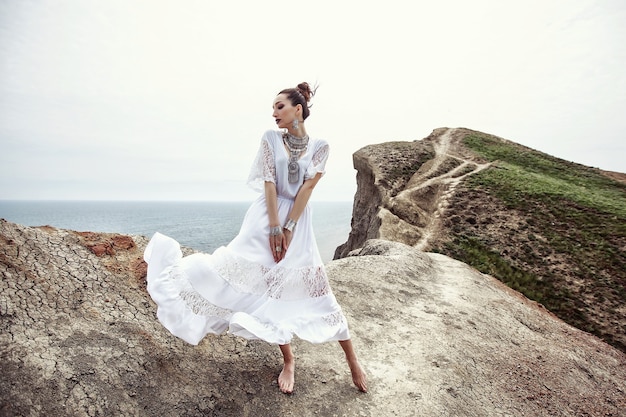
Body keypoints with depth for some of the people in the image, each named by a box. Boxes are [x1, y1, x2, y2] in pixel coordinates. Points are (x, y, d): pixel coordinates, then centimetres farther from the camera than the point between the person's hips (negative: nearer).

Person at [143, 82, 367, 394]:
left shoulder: (319, 147, 0)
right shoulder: (271, 139, 2)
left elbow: (306, 188, -8)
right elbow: (269, 182, -6)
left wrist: (288, 229, -13)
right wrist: (274, 228, -13)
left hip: (298, 221, -1)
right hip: (267, 217, 1)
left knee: (314, 289, 0)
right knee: (269, 286, -3)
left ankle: (352, 361, 16)